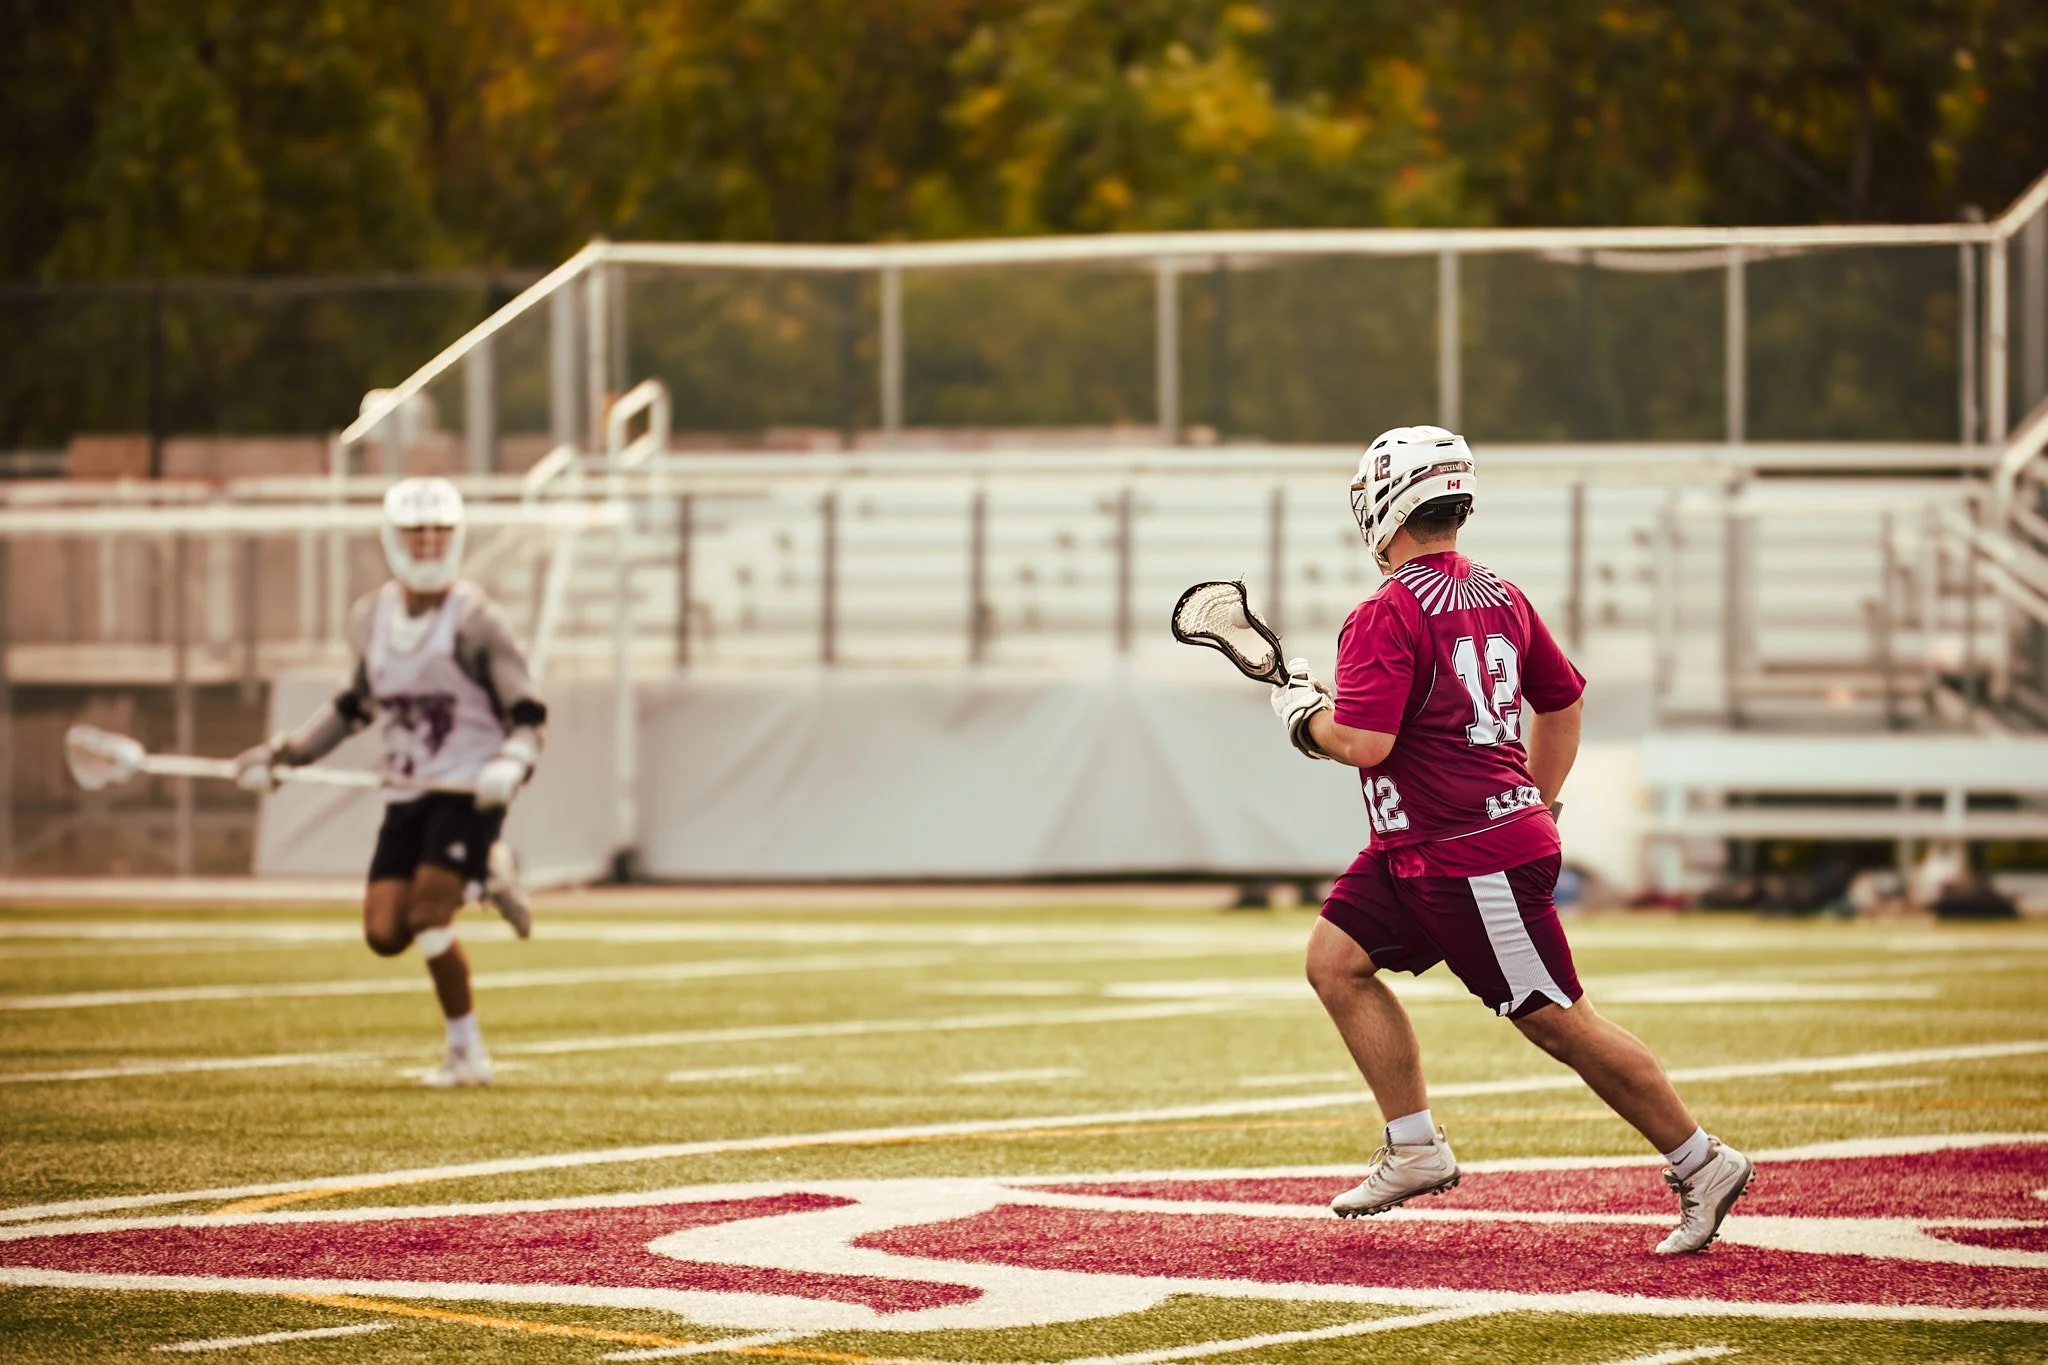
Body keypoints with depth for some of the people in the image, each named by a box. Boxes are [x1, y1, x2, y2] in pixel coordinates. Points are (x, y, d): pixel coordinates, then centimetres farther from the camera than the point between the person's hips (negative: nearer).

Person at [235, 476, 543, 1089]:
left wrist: (511, 763, -29)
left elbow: (528, 715, -8)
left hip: (468, 791, -6)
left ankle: (467, 1054, 1)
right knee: (385, 933, -7)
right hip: (405, 795, 6)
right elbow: (356, 705, 24)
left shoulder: (475, 620, -10)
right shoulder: (370, 619, 7)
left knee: (427, 919, -17)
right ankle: (485, 877, 20)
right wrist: (282, 752, 17)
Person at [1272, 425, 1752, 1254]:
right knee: (1335, 959, 8)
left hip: (1476, 863, -10)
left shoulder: (1386, 616, -17)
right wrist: (1538, 807, 28)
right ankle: (1416, 1149, 8)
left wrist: (1305, 716, -3)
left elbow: (1365, 742, -24)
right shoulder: (1501, 597, 11)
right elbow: (1564, 701, 21)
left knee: (1557, 1022, -4)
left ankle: (1701, 1167, 2)